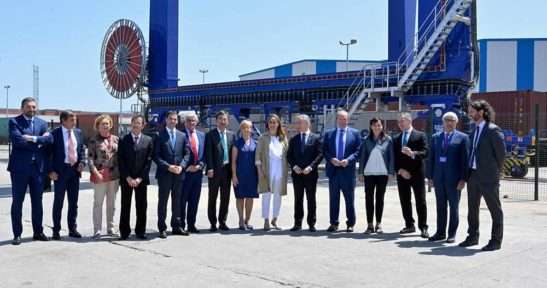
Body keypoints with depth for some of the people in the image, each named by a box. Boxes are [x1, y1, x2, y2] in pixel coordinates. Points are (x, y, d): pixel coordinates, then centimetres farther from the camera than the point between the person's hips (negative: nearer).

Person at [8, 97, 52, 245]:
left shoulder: (42, 123, 11)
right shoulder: (14, 122, -1)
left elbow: (49, 139, -5)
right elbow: (17, 140, -17)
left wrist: (33, 139, -17)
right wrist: (39, 142, -12)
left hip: (38, 167, 4)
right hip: (20, 167, -4)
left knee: (37, 201, 11)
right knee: (17, 201, 3)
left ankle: (38, 232, 20)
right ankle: (17, 234, 11)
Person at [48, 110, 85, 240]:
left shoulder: (78, 132, 7)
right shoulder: (54, 133, -8)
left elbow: (82, 149, 14)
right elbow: (49, 153, -8)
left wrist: (82, 162, -2)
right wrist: (51, 170, -14)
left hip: (75, 170, 5)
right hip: (60, 170, -5)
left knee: (74, 202, 10)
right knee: (58, 201, 3)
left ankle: (72, 229, 19)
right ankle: (56, 230, 12)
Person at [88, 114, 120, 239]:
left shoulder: (115, 139, 9)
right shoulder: (94, 140, -3)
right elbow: (90, 158, -7)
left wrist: (120, 172, 5)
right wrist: (96, 173, -16)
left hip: (114, 175, 4)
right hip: (100, 175, -4)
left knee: (112, 203, 11)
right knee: (98, 203, 1)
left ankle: (110, 228, 21)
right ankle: (97, 230, 7)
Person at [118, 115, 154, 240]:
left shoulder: (148, 140, 5)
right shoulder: (123, 140, 4)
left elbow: (148, 161, 0)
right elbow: (121, 161, 0)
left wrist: (140, 178, -8)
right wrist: (128, 178, -9)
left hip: (141, 179, 0)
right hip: (126, 179, 0)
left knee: (141, 206, 4)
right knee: (125, 206, 4)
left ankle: (140, 231, 13)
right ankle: (124, 232, 10)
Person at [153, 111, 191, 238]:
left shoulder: (182, 136, 10)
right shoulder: (159, 136, -2)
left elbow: (187, 153, 8)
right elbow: (156, 156, -6)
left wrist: (181, 166, -8)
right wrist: (168, 167, -15)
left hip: (179, 173, 4)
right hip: (164, 174, -4)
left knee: (177, 201, 11)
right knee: (163, 201, 3)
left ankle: (176, 226, 20)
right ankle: (162, 228, 9)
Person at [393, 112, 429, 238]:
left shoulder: (420, 135, 1)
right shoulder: (396, 139, 13)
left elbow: (425, 153, -9)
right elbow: (394, 158, 8)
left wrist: (412, 153, -26)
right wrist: (400, 170, -7)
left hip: (417, 174, -4)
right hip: (402, 174, 4)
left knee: (420, 202, -3)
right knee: (405, 201, 8)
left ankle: (423, 227, 2)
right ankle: (409, 225, 17)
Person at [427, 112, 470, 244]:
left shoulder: (462, 137, -1)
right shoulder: (435, 137, 10)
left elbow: (465, 159, -5)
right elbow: (431, 158, 10)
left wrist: (463, 179, -11)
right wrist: (430, 177, 5)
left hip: (454, 179, -3)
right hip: (438, 178, 3)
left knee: (454, 207, 6)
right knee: (440, 207, 10)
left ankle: (452, 234, 14)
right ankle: (440, 232, 18)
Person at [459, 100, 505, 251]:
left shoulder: (493, 130, -11)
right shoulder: (475, 130, 12)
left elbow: (501, 153, -9)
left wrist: (495, 172, -1)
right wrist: (469, 173, 10)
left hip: (488, 177, -8)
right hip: (473, 175, 8)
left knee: (495, 209, 3)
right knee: (472, 208, 14)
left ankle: (496, 241, 11)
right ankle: (473, 237, 26)